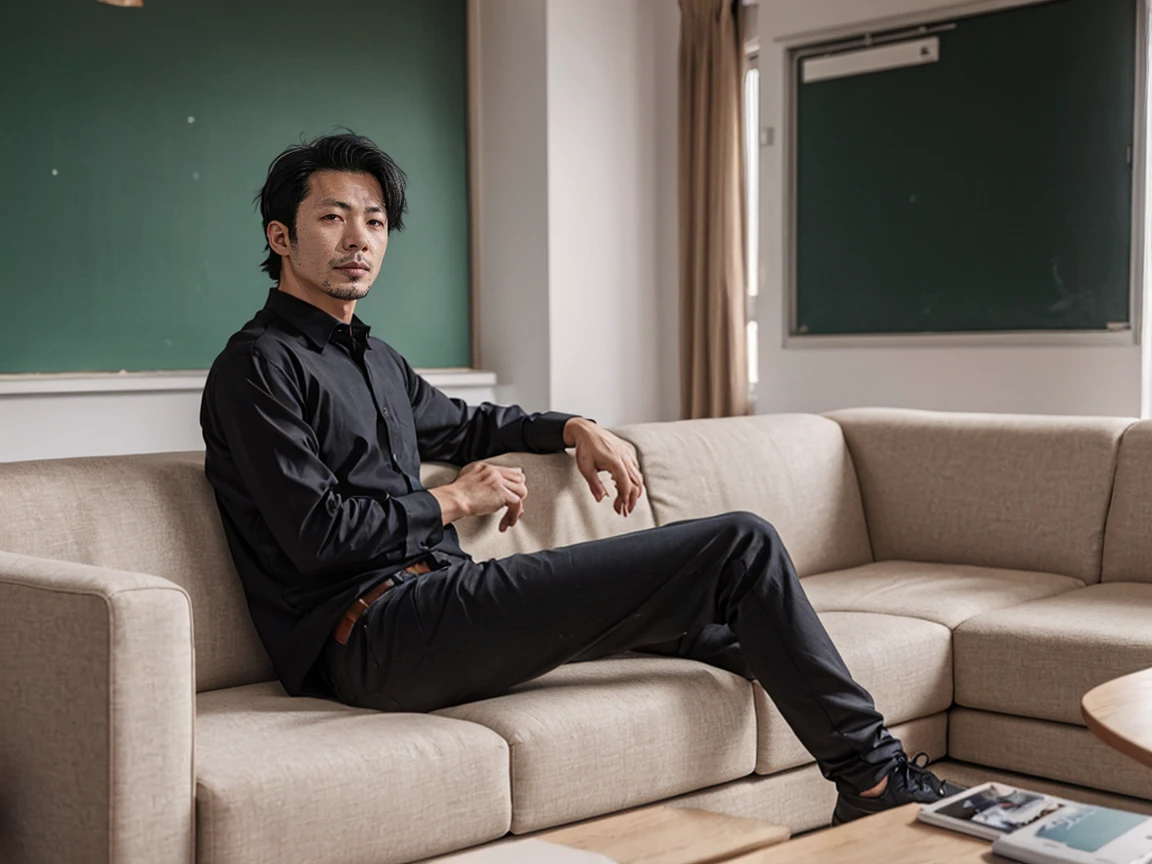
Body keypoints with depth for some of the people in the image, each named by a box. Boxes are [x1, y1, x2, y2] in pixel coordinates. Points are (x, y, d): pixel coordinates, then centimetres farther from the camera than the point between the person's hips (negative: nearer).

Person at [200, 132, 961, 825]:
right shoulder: (261, 364, -6)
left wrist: (573, 428, 23)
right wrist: (454, 502, -3)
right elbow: (318, 535, -15)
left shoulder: (373, 360, 22)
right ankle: (874, 775, 3)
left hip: (425, 608, 10)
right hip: (380, 633, -10)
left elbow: (462, 424, 39)